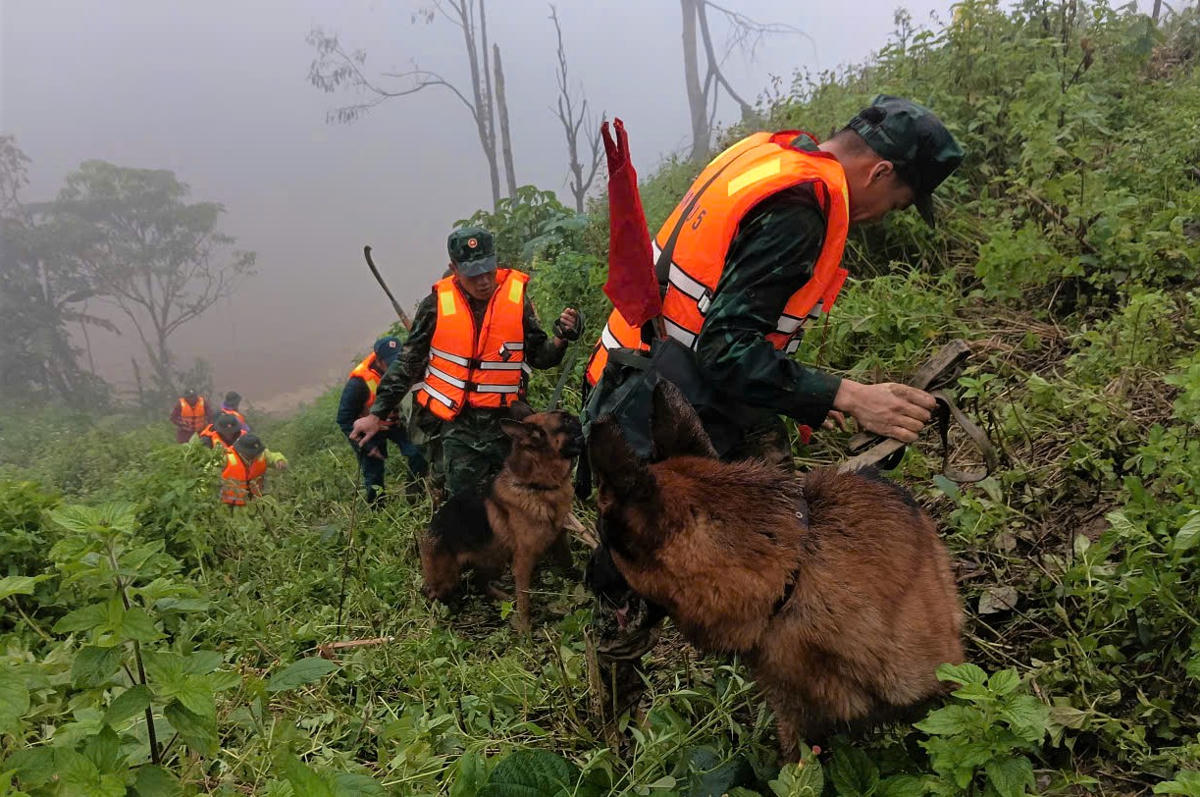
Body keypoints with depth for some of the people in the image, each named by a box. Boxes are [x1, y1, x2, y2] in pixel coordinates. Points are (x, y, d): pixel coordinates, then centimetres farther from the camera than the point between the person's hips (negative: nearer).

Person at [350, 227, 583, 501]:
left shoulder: (516, 296, -1)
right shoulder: (438, 304, -3)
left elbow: (539, 356, 7)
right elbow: (407, 363, 6)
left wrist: (561, 337, -14)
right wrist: (377, 415, 5)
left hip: (504, 425, 1)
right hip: (457, 426, -1)